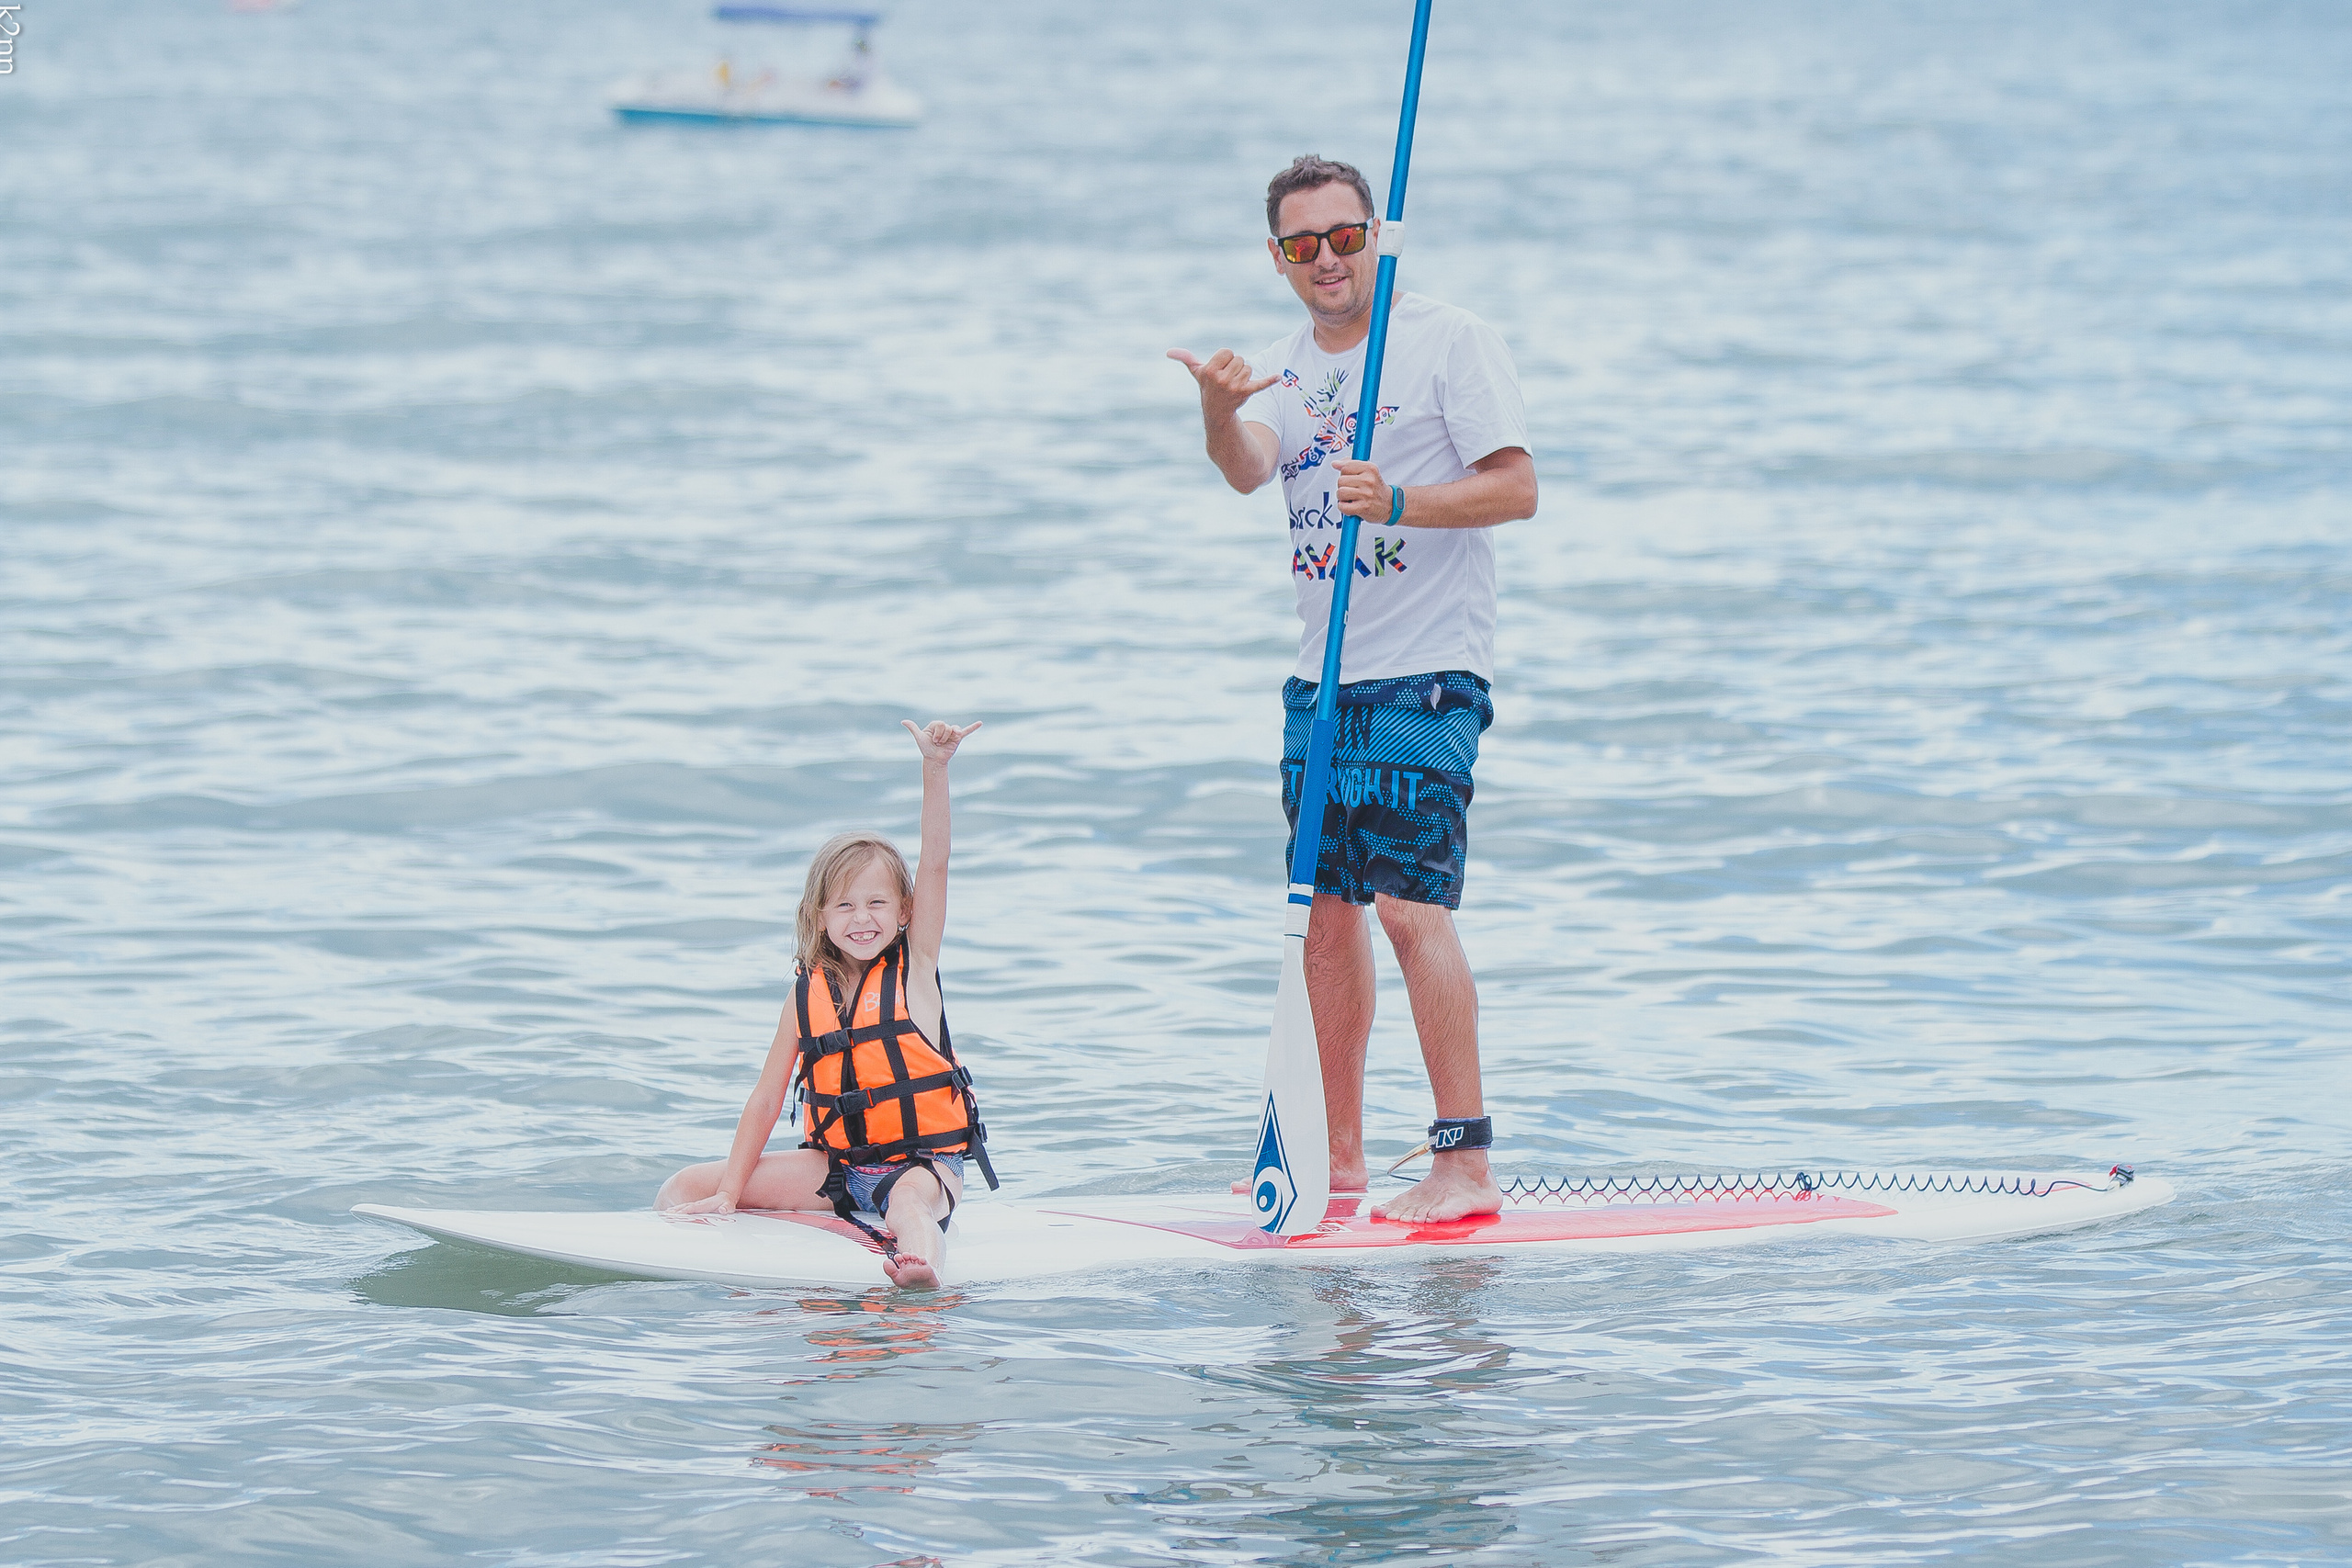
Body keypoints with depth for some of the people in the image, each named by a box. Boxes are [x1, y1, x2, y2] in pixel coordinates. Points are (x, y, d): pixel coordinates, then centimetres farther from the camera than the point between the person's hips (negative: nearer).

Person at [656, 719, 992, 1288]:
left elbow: (935, 865, -13)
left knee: (909, 1201, -43)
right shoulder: (809, 992, 5)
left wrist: (935, 767, -25)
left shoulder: (914, 966, -1)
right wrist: (728, 1194, -4)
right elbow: (767, 1097, 5)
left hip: (923, 1160, -4)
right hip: (837, 1162, 4)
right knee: (684, 1188, -8)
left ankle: (920, 1261, -72)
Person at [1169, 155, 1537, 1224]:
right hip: (1322, 679, 7)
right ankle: (1338, 1155, 18)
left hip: (1427, 674, -7)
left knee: (1411, 906, -13)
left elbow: (1516, 488, -9)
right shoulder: (1286, 370, 12)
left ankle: (1466, 1163, -12)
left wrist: (1399, 504, -24)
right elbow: (1248, 470, -8)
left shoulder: (1449, 342, -4)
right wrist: (1220, 413, -31)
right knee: (1328, 912, 9)